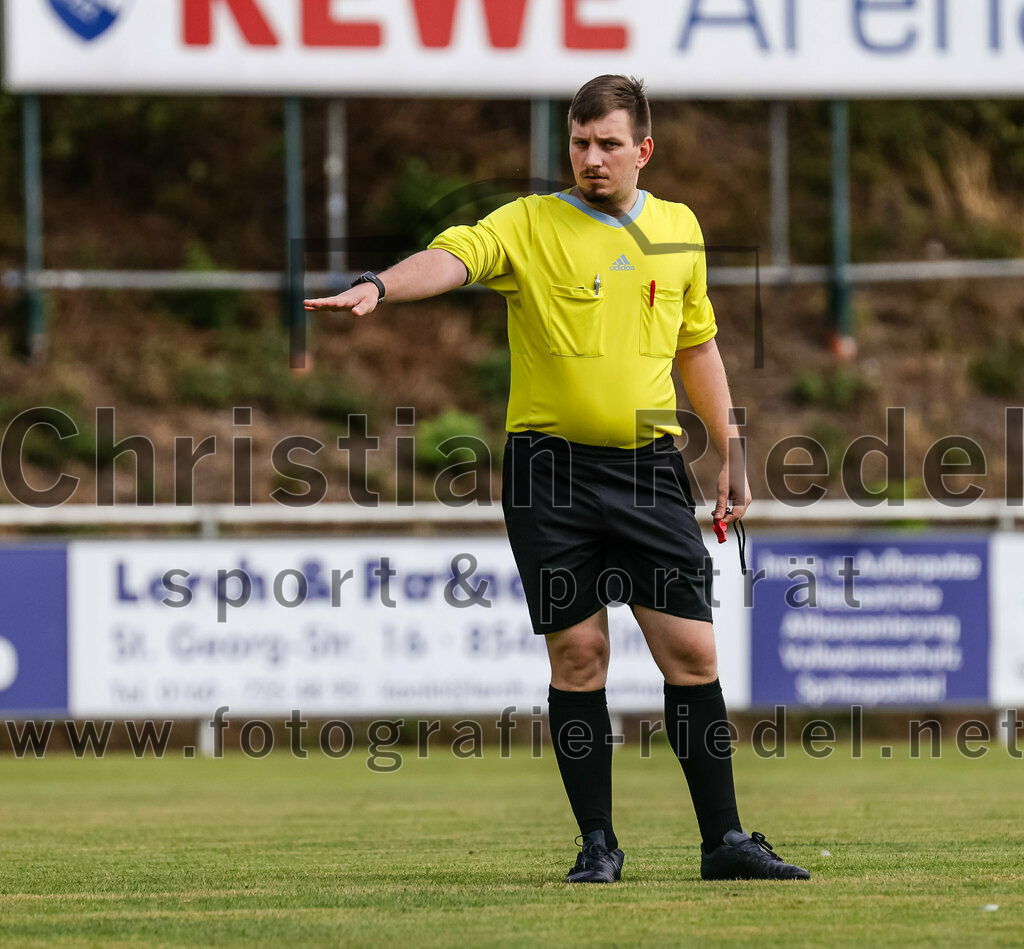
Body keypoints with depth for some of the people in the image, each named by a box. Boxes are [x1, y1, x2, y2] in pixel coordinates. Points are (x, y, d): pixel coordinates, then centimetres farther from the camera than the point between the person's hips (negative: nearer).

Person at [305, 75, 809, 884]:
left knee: (692, 652, 0)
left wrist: (732, 453, 19)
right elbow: (452, 257, -21)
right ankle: (598, 845, 8)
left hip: (648, 466, 3)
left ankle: (724, 840, 8)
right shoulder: (530, 226, -2)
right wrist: (378, 287, -41)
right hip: (550, 467, -3)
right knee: (578, 655, -2)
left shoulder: (679, 230, 11)